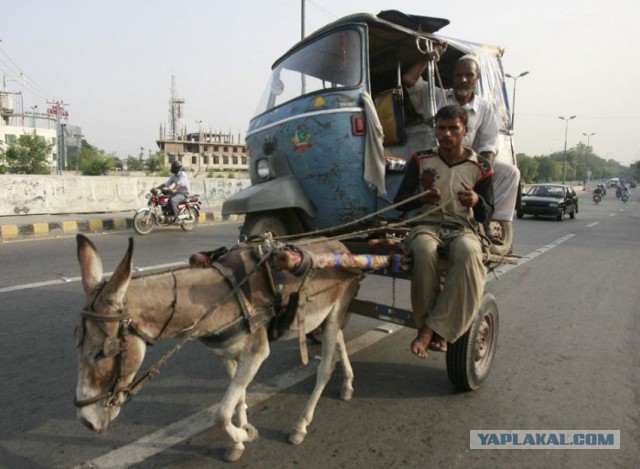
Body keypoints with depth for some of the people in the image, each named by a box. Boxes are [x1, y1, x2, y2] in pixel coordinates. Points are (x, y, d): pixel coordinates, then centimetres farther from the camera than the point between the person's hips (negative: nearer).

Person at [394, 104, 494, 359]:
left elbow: (486, 215, 8)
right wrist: (422, 197, -17)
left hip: (463, 229, 0)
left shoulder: (481, 166, 7)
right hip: (427, 225, 0)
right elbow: (399, 202, 5)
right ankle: (430, 325, -26)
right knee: (424, 250, -37)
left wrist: (476, 202, -16)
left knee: (469, 254, -36)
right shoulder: (421, 160, 7)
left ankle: (431, 328, -30)